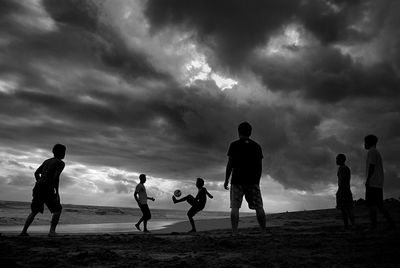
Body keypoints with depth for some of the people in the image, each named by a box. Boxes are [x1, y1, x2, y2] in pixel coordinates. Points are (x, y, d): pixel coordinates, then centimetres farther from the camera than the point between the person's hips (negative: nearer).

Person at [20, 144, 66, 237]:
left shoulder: (47, 161, 23)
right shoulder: (61, 163, -2)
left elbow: (36, 173, 22)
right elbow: (56, 176, -16)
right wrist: (57, 192, -13)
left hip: (37, 188, 7)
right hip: (47, 189, -7)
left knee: (34, 211, 20)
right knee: (57, 210, 4)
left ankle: (23, 231, 12)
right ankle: (52, 231, -9)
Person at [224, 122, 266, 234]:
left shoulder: (234, 145, 2)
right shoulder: (257, 146, 12)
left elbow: (230, 164, -3)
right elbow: (260, 166, 12)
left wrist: (226, 180, 2)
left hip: (237, 180, -3)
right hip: (253, 181, 3)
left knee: (235, 207, -3)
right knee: (258, 206, 4)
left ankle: (234, 233, -10)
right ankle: (264, 231, -1)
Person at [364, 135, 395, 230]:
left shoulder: (372, 151, -3)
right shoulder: (378, 153, 26)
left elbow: (372, 165, -15)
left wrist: (367, 179, -17)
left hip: (372, 182, -10)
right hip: (379, 184, 10)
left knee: (371, 204, -12)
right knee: (379, 204, 10)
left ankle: (373, 226, -17)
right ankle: (391, 223, 4)